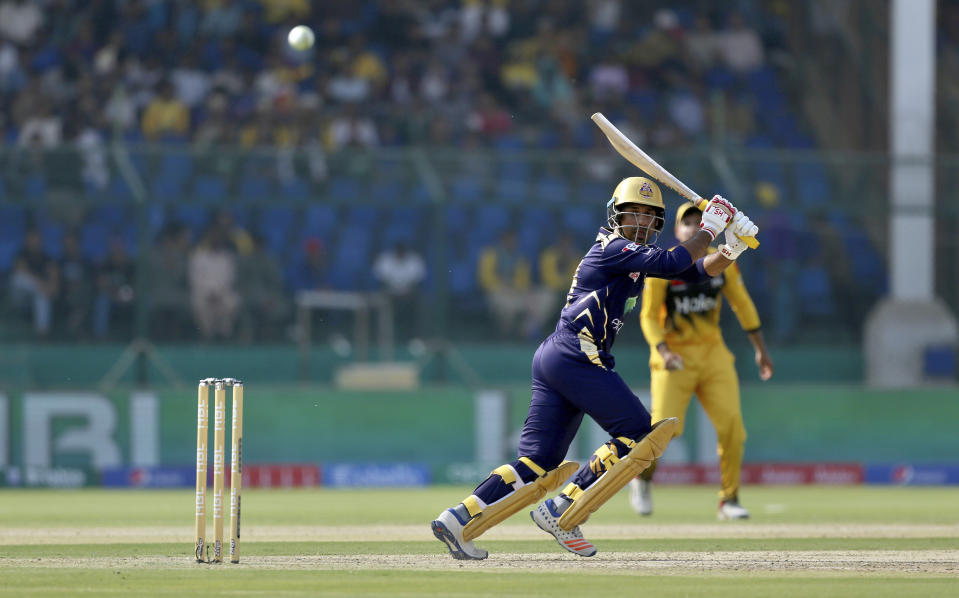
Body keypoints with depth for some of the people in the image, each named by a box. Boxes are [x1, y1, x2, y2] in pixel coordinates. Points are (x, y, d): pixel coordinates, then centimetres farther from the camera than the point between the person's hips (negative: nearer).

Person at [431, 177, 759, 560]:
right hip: (576, 357, -10)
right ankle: (561, 513, -7)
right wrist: (708, 229, -7)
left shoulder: (639, 254, 22)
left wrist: (731, 251, 3)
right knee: (638, 434, -6)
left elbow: (697, 271, 19)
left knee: (539, 464, 4)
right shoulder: (614, 248, -7)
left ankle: (458, 522, -5)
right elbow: (674, 263, -18)